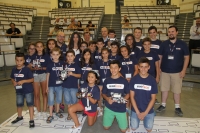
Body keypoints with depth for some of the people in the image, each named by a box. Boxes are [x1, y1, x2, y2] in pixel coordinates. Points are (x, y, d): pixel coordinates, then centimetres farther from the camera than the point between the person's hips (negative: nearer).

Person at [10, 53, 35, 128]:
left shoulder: (27, 69, -15)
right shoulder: (14, 70, -1)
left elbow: (32, 79, -14)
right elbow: (12, 78, 13)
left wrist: (23, 81, -24)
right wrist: (14, 82, -7)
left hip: (28, 90, -5)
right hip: (19, 91, 5)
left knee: (30, 104, 0)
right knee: (19, 104, 21)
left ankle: (31, 120, 10)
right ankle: (19, 116, 45)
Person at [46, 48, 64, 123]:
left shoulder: (62, 64, -2)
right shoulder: (50, 64, -4)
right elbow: (48, 75, 0)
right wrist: (47, 86, 0)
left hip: (60, 85, 2)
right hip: (51, 85, -2)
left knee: (59, 99, 15)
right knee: (51, 100, 1)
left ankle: (57, 112, 34)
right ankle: (50, 115, 13)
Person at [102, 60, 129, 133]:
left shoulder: (124, 81, -5)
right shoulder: (107, 80, -2)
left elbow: (128, 94, 3)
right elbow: (103, 93, 6)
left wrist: (124, 99, -18)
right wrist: (107, 99, -15)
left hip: (121, 108, -1)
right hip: (109, 107, 1)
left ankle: (117, 118, 33)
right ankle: (113, 118, 34)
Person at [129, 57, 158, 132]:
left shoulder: (152, 80, -8)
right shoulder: (134, 79, -8)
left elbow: (153, 98, -5)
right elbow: (132, 96, -6)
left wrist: (145, 113, -11)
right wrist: (138, 112, -12)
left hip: (149, 110, 0)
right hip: (135, 109, 0)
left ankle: (145, 118, 23)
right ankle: (136, 116, 23)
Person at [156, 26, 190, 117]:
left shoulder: (182, 44, -2)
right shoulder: (164, 44, 1)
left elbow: (186, 57, 0)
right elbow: (160, 57, 5)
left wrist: (183, 70, -6)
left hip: (177, 72, -1)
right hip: (164, 71, 2)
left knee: (177, 90, 6)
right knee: (164, 89, 11)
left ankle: (177, 107, 22)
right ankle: (163, 105, 25)